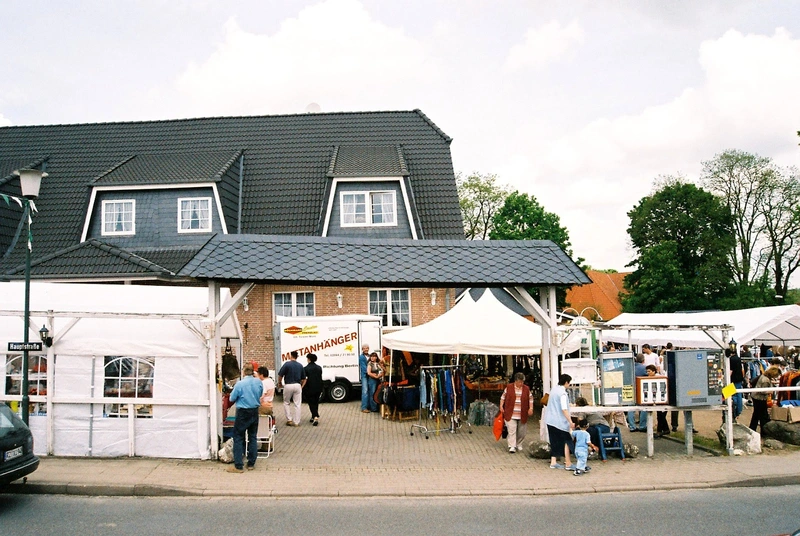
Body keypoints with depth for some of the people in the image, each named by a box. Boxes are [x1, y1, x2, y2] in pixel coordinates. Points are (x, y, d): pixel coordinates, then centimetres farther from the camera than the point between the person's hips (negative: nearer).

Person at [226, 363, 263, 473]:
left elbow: (232, 399, -7)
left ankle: (239, 466, 3)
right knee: (253, 437, 13)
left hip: (243, 413, -5)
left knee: (238, 438, 3)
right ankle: (251, 464, 19)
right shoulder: (259, 382, -5)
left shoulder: (239, 384, -18)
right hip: (255, 412, 5)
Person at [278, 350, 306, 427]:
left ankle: (289, 420, 10)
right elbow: (303, 378, 12)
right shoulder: (300, 366, 6)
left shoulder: (287, 364, -8)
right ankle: (296, 422, 7)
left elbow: (280, 375, -9)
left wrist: (279, 382, 9)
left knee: (286, 403, 15)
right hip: (297, 385, 3)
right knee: (297, 404, 6)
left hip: (288, 385, -3)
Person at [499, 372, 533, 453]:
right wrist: (501, 406, 2)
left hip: (522, 416, 2)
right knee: (512, 431, -10)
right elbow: (503, 397, 9)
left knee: (521, 432, 9)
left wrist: (531, 408, 0)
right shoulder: (509, 387, 1)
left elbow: (530, 399, 12)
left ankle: (518, 445, 28)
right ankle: (512, 447, -9)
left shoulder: (526, 389, 5)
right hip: (511, 415, -2)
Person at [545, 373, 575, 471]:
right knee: (566, 442, 1)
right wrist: (570, 422, -23)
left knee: (555, 442, 13)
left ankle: (553, 462, 14)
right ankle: (568, 464, 1)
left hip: (550, 420, 8)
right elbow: (564, 409, -23)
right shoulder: (562, 393, -16)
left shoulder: (553, 389, 10)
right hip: (560, 421, -8)